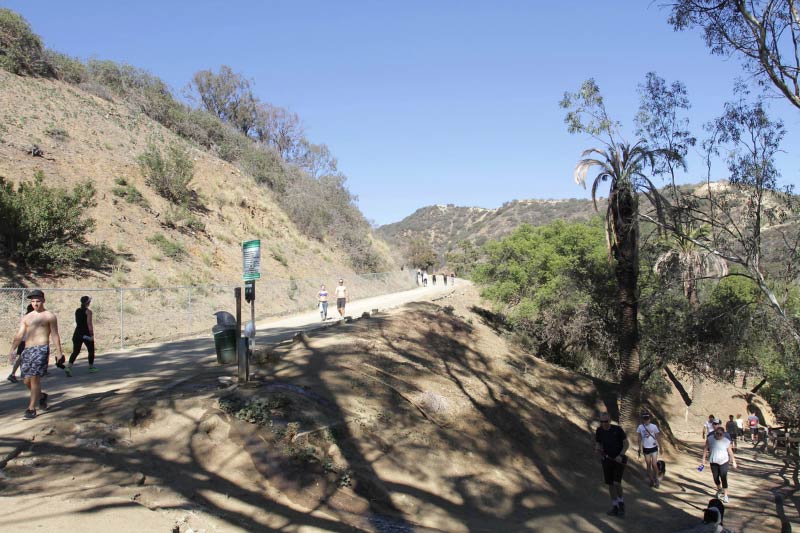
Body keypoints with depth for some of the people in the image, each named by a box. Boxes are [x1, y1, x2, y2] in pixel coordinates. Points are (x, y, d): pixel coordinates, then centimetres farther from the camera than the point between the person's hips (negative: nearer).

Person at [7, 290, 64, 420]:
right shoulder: (26, 318, 16)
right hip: (27, 350, 6)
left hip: (41, 349, -5)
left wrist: (59, 352, -3)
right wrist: (13, 349, -6)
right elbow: (19, 334, 9)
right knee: (26, 380, 7)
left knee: (34, 378, -13)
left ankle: (31, 409, -9)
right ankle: (41, 395, 35)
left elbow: (55, 335, 1)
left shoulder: (49, 316, 3)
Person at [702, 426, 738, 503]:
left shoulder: (727, 441, -10)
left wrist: (734, 462, 4)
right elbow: (705, 449, 1)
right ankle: (719, 489, 42)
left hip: (723, 462, -3)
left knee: (723, 478, -7)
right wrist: (704, 458, 0)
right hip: (713, 462, 3)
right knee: (715, 477, 14)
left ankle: (725, 495, 3)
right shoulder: (710, 439, -7)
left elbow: (730, 452, -1)